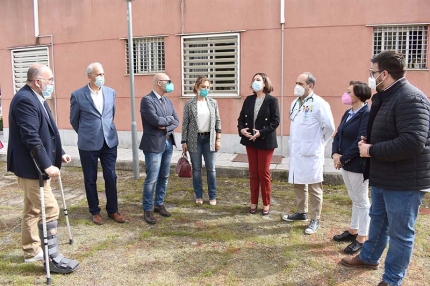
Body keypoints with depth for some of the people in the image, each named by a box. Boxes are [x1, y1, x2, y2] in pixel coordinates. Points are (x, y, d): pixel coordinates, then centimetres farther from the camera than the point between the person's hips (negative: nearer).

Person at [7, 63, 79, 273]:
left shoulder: (34, 98, 12)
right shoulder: (25, 100, -21)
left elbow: (44, 132, 18)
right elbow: (31, 137, -27)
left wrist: (59, 153, 15)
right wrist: (47, 165, -26)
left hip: (35, 165, 11)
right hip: (32, 166, -11)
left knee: (33, 210, 18)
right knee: (49, 209, -7)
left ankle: (31, 251, 31)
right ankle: (52, 258, 3)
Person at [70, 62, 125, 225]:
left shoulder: (111, 92, 4)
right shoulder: (78, 95, -6)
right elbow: (74, 120, 6)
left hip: (109, 142, 3)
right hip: (88, 144, -2)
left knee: (111, 177, 6)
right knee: (90, 179, 9)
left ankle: (112, 210, 21)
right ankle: (95, 212, 24)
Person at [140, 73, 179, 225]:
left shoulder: (168, 101, 12)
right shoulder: (147, 100, -12)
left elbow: (176, 121, 9)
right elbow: (155, 120, -23)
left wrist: (166, 128, -10)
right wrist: (169, 119, -5)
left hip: (168, 143, 7)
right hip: (154, 144, -7)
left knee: (164, 177, 14)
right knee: (152, 179, -3)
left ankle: (159, 204, 28)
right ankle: (147, 210, 10)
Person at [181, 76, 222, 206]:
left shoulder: (213, 103, 3)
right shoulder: (189, 104, -2)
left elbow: (217, 121, 6)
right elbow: (185, 123, -1)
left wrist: (218, 139, 1)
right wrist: (184, 142, -3)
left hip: (209, 138, 1)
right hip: (194, 139, -1)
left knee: (211, 169, 5)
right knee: (196, 169, 7)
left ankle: (212, 196, 17)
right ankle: (198, 196, 19)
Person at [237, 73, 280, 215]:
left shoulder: (272, 100, -7)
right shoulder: (249, 100, 7)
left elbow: (275, 121, -13)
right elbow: (241, 118, 7)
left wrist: (261, 132, -23)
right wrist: (241, 129, -13)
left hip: (265, 142, -4)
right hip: (250, 141, 4)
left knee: (264, 173, 3)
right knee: (253, 173, 11)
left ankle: (266, 204, 17)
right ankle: (254, 202, 22)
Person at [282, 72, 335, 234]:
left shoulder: (319, 104, -14)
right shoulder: (295, 103, 10)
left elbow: (329, 127, -14)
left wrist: (319, 143, -3)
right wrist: (294, 142, 11)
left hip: (311, 153, -7)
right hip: (296, 151, 8)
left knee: (314, 188, 4)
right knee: (298, 184, 18)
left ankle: (315, 220, 16)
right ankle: (301, 213, 34)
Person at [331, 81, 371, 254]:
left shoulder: (367, 114, -17)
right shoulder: (348, 113, 10)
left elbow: (361, 141, -23)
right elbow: (338, 135, 10)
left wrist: (343, 158, -17)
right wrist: (335, 154, -7)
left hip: (358, 165, -8)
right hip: (345, 164, 8)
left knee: (362, 201, 4)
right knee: (354, 199, 19)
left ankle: (362, 239, 15)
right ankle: (353, 231, 32)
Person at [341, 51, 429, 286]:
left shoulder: (410, 99, -23)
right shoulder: (385, 97, 11)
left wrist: (372, 151, -24)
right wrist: (369, 141, 4)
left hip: (404, 181, -10)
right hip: (384, 176, 10)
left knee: (400, 232, 6)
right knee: (377, 219, 24)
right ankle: (368, 257, 44)